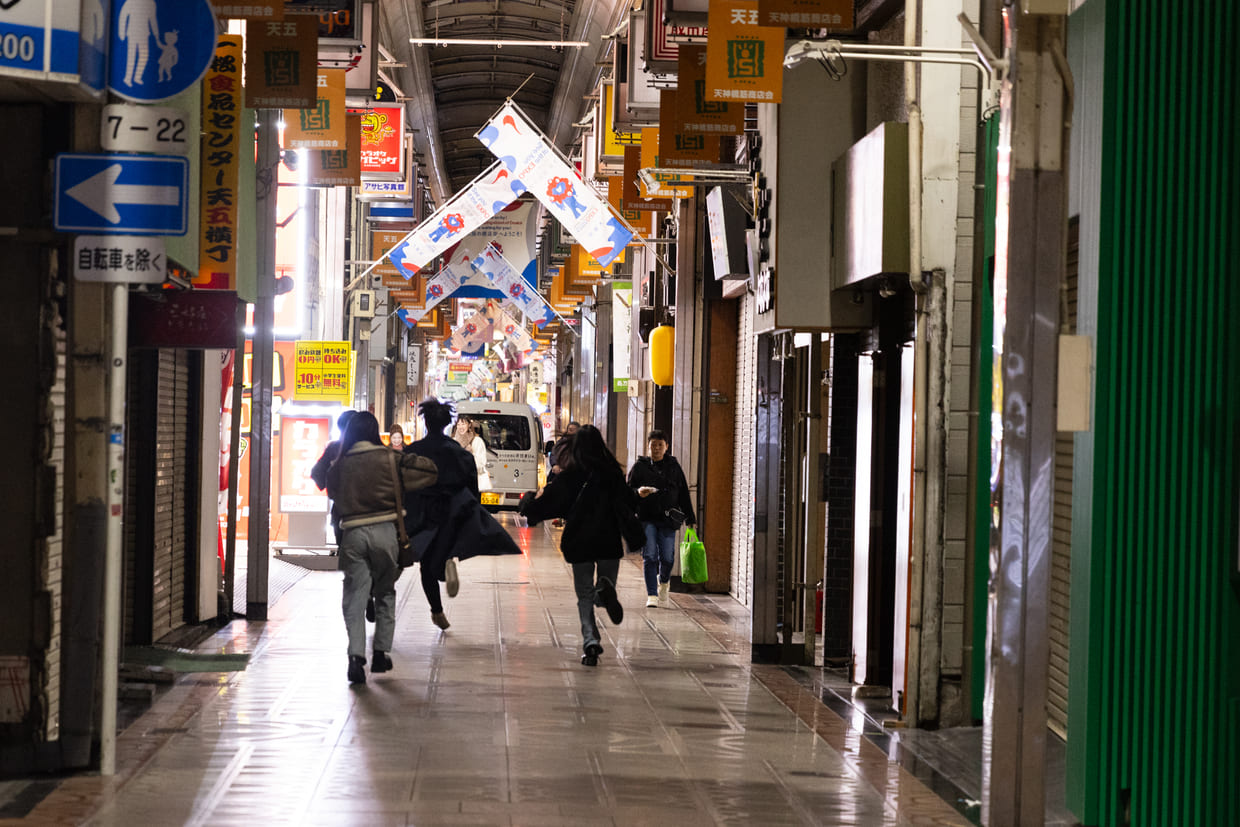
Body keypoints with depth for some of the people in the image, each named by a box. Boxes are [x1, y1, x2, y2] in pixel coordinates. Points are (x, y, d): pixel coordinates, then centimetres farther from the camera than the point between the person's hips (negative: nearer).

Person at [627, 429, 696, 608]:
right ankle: (652, 596, -4)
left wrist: (689, 519, 8)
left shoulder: (674, 467, 11)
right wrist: (639, 492, -15)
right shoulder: (639, 466, 7)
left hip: (667, 519, 1)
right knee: (649, 556, -8)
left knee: (667, 558, -2)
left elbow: (683, 494, 12)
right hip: (646, 518, -1)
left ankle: (664, 581, 30)